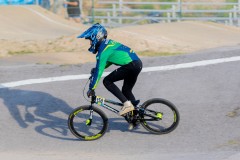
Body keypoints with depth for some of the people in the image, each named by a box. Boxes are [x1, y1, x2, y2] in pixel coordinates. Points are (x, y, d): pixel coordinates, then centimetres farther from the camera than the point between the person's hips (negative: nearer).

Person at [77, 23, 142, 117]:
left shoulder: (103, 50, -10)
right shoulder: (108, 43, 18)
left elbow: (99, 71, -9)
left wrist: (91, 88, -2)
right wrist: (96, 69, 31)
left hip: (131, 66, -10)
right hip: (138, 64, 10)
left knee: (107, 81, -2)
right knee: (126, 90, 21)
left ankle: (127, 104, -6)